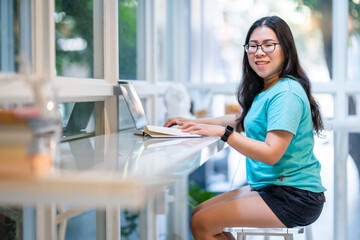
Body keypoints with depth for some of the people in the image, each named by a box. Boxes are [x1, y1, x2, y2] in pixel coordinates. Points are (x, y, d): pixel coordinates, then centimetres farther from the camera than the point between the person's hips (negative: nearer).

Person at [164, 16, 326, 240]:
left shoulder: (286, 93, -19)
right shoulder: (264, 90, 11)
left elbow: (271, 153, -26)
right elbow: (241, 120, 28)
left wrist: (221, 132, -27)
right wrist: (194, 122, 19)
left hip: (295, 197, -10)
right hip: (269, 187, 10)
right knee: (198, 213, 12)